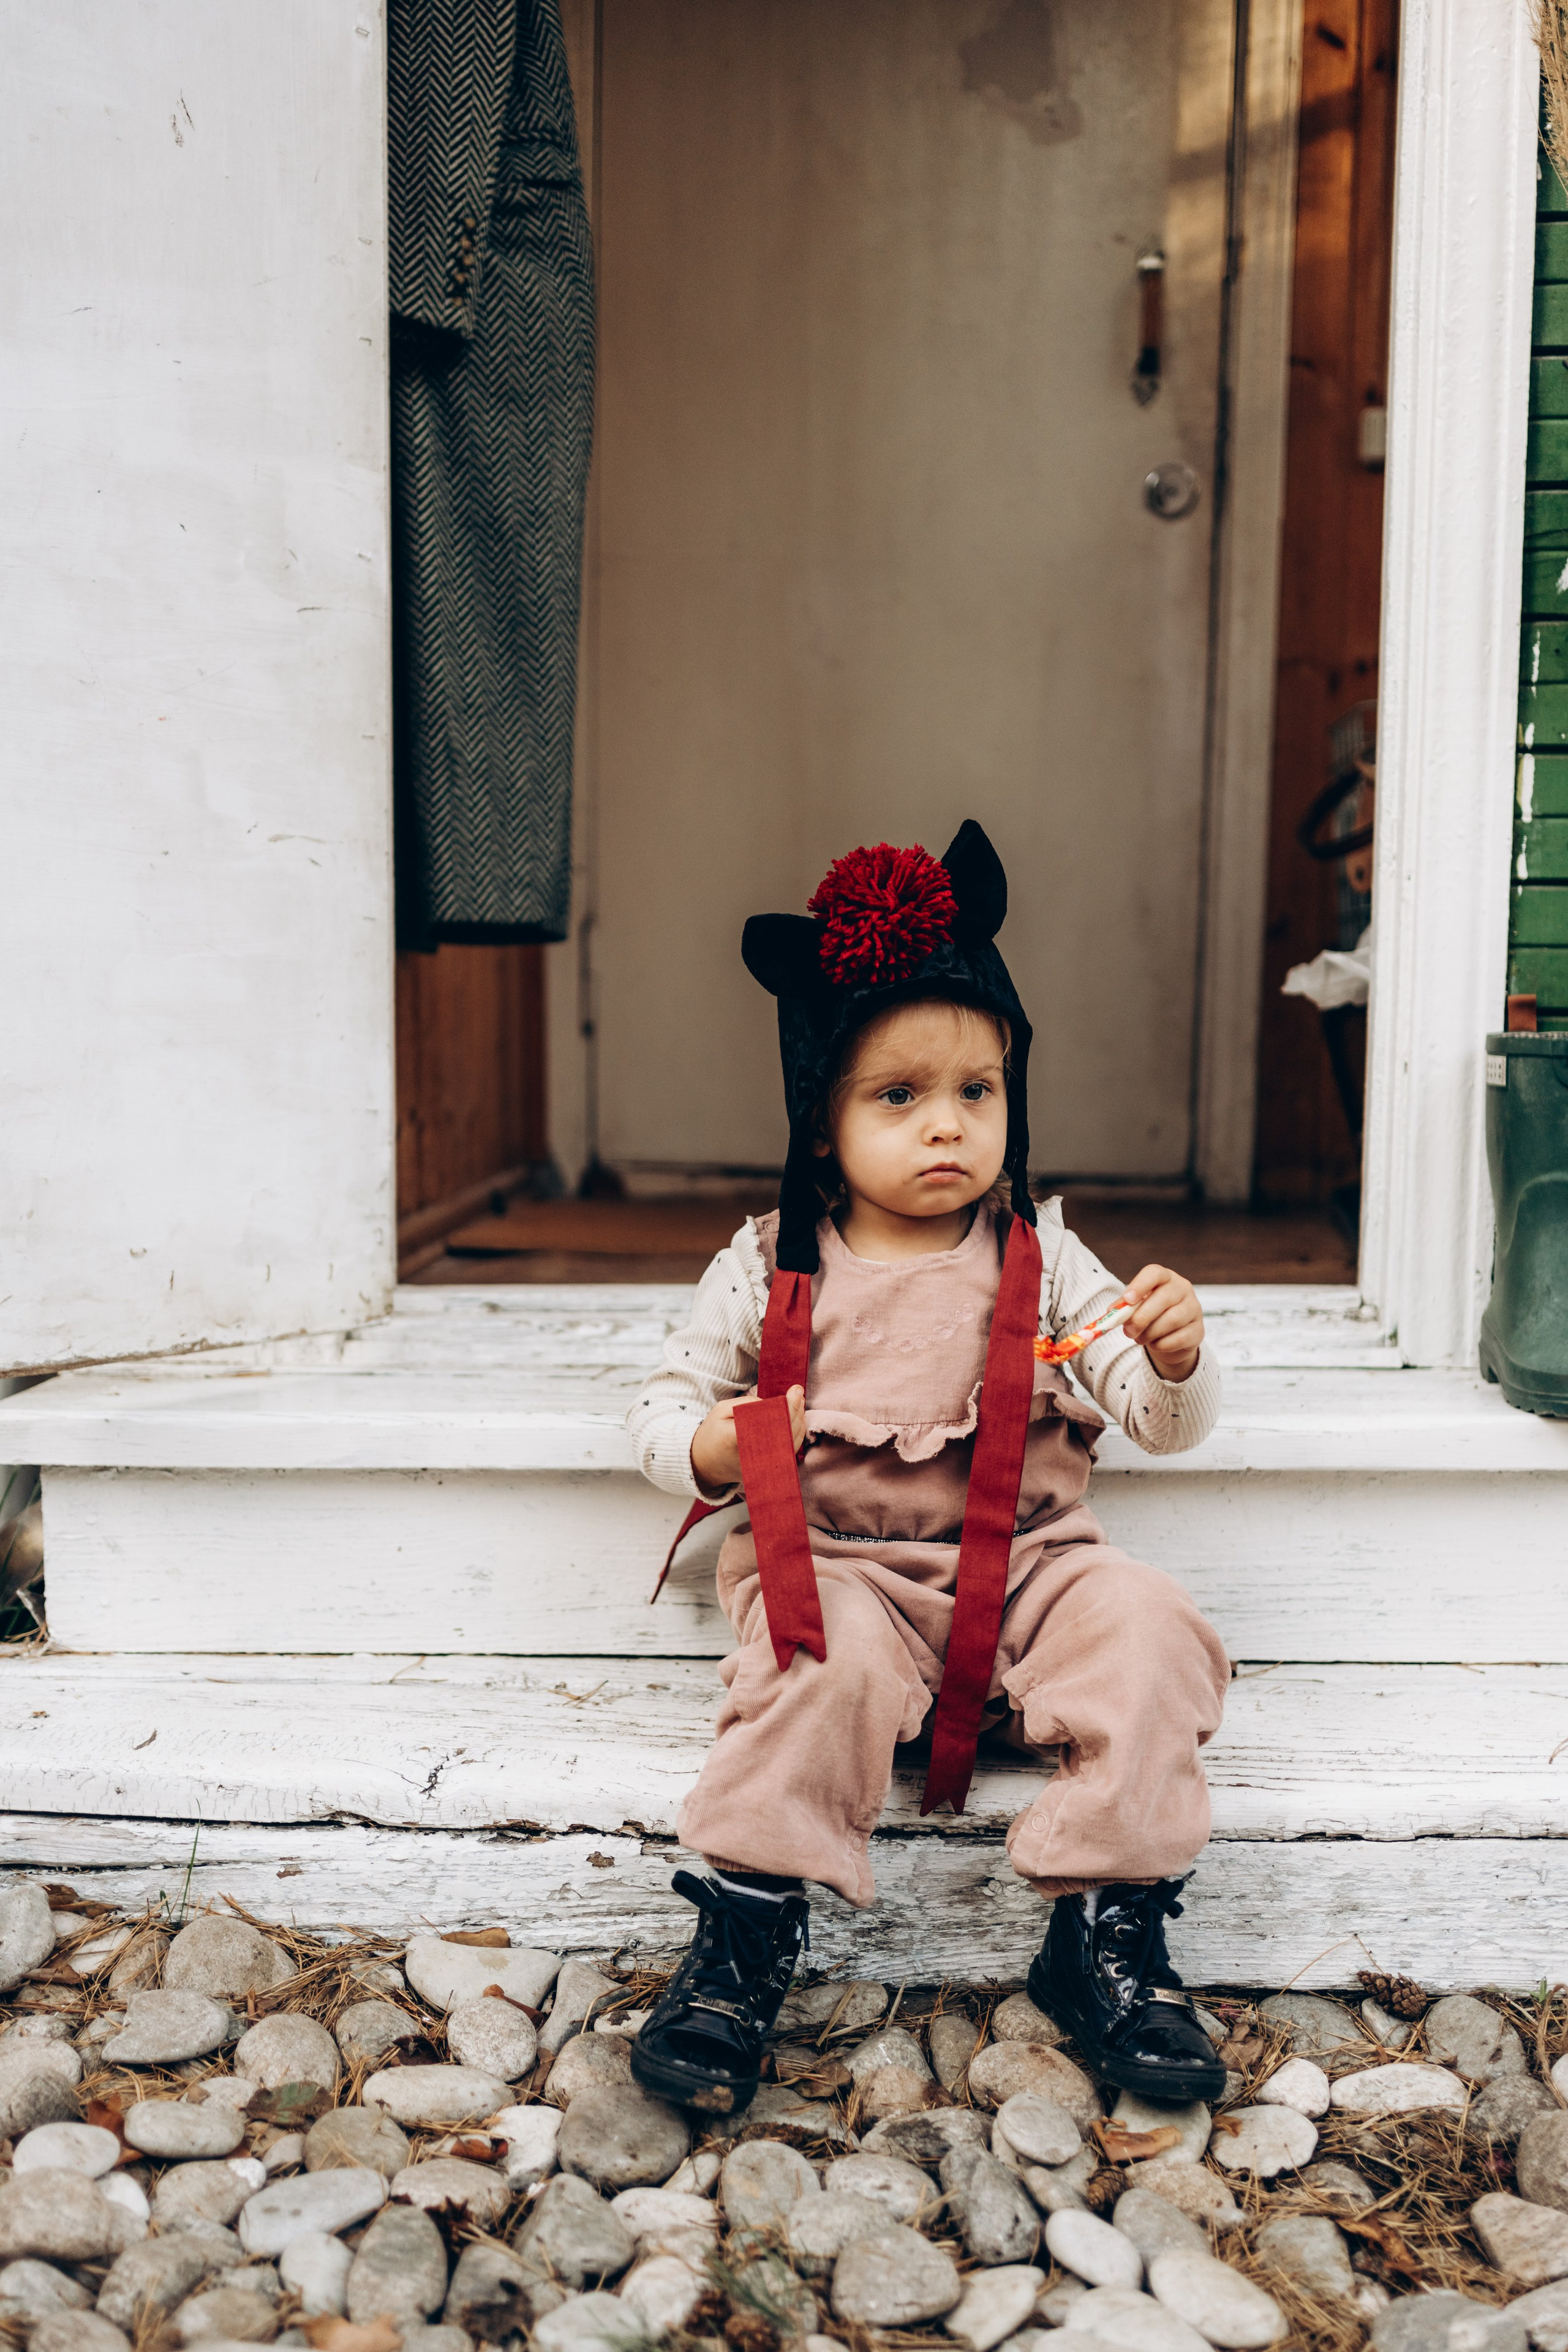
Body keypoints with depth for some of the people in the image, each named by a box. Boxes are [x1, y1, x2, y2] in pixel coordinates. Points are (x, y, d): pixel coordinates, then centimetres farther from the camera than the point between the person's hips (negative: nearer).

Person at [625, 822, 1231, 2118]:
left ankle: (1109, 1927, -15)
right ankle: (746, 1934, -21)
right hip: (840, 1567, -2)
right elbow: (662, 1401, 9)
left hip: (1027, 1564, 2)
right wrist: (710, 1448, -15)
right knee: (822, 1662, -33)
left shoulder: (1038, 1259, 5)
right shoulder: (769, 1269, 2)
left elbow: (1165, 1425, 3)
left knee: (1146, 1627, -24)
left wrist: (1176, 1359, -20)